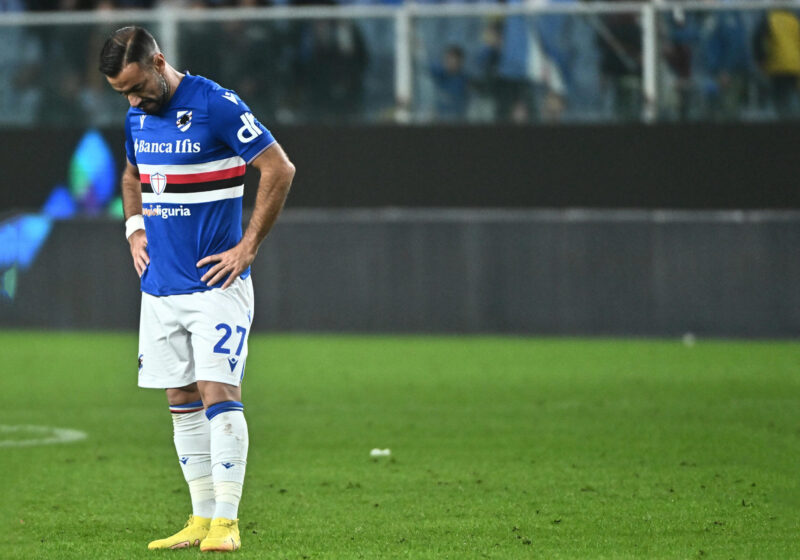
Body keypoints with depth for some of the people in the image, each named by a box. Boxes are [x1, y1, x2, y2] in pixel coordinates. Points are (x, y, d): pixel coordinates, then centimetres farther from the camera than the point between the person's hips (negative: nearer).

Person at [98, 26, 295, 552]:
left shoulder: (217, 106, -14)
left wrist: (248, 246, -11)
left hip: (215, 284, -7)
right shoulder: (138, 116, 8)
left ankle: (226, 521, -12)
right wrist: (135, 230, 11)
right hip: (161, 286, 7)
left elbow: (280, 169, -12)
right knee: (181, 402, 7)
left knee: (218, 392, -13)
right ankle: (202, 517, 13)